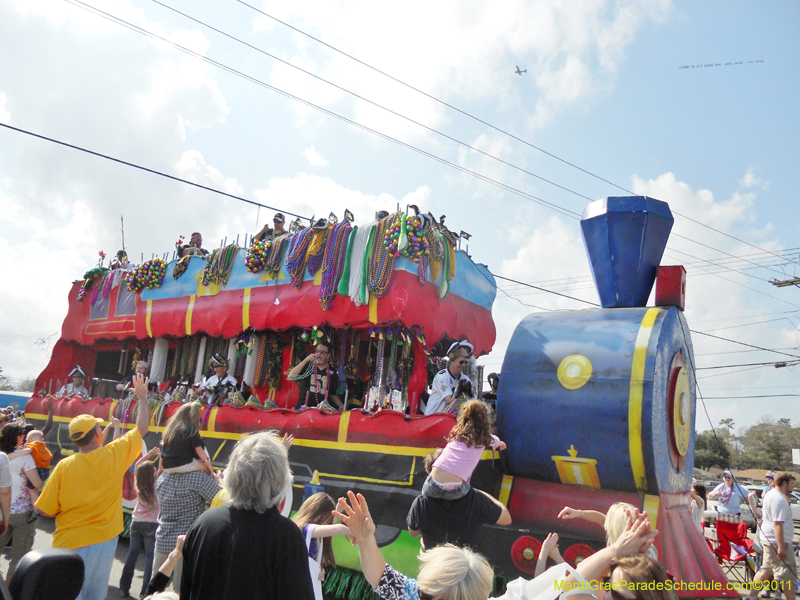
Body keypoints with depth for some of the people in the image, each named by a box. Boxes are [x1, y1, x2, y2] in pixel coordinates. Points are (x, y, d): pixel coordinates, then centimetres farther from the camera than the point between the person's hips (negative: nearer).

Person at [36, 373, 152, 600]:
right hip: (103, 541, 1)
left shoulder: (64, 466, -12)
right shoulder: (114, 455, -10)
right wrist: (142, 396, 14)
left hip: (70, 543, -1)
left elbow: (47, 511, -6)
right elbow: (142, 428, 4)